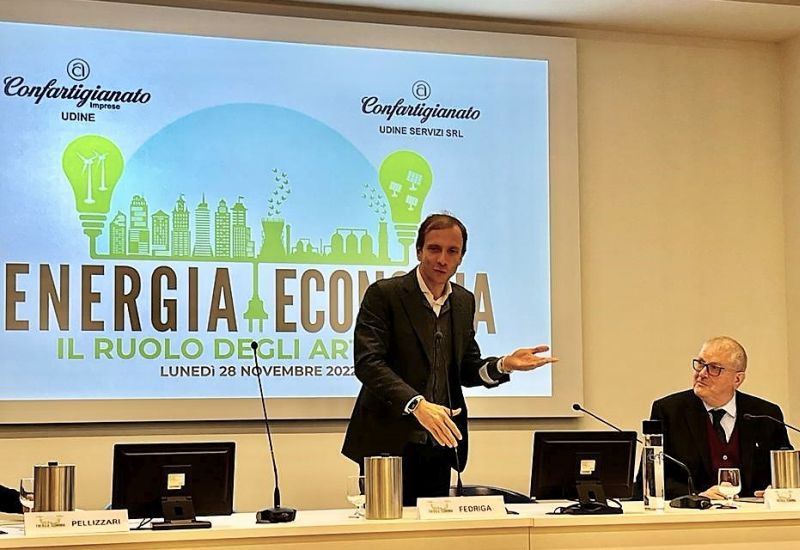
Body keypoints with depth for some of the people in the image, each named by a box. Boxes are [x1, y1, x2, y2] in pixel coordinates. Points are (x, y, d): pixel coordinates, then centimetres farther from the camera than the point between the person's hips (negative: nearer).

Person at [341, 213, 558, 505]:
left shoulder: (464, 302, 12)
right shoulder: (383, 294, -7)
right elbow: (367, 362, -17)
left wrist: (504, 365, -4)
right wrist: (416, 404, -28)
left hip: (439, 446, 5)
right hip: (390, 444, -5)